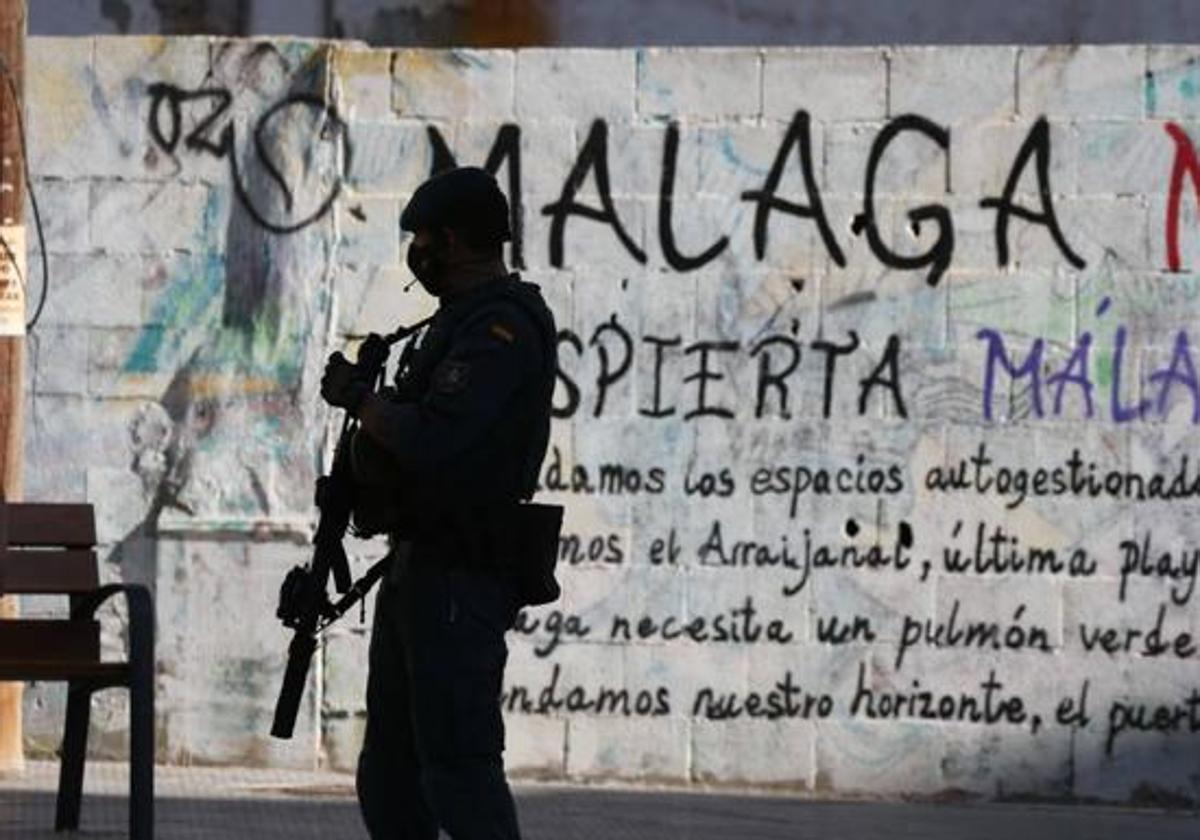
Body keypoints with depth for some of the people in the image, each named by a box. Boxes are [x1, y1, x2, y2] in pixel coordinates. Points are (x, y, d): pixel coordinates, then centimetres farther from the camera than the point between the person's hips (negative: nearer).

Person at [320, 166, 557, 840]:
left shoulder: (502, 329, -16)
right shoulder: (466, 319, 18)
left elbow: (432, 440, -27)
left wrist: (359, 398, -11)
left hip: (460, 582, -11)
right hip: (417, 569, 11)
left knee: (456, 768, -13)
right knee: (390, 769, 14)